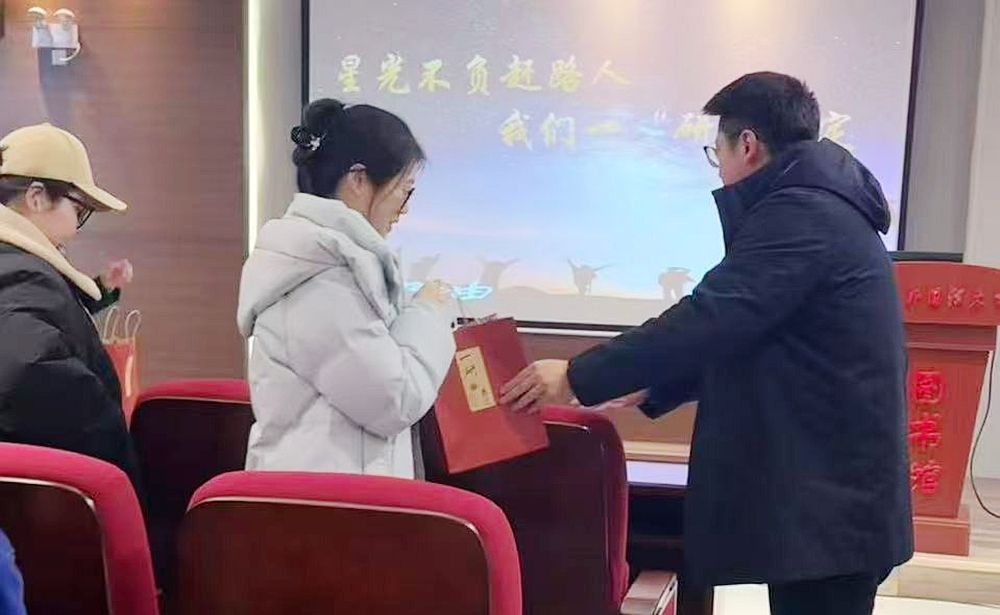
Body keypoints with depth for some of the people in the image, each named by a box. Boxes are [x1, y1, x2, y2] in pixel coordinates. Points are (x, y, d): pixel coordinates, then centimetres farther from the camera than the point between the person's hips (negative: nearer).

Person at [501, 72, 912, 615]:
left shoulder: (798, 213, -17)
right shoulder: (819, 206, 16)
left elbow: (712, 318, -24)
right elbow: (742, 334, 20)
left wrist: (579, 377, -17)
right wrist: (648, 387, 18)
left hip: (825, 500, -10)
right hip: (832, 488, 10)